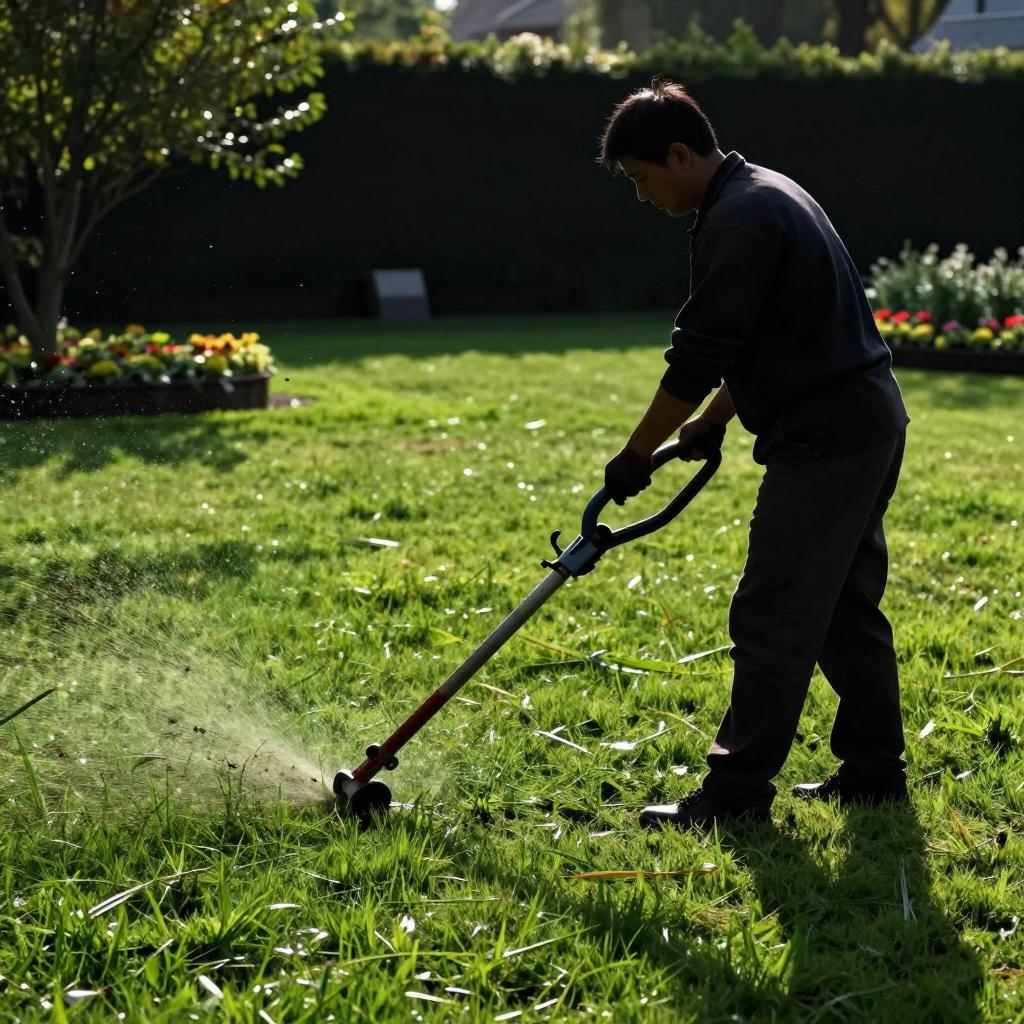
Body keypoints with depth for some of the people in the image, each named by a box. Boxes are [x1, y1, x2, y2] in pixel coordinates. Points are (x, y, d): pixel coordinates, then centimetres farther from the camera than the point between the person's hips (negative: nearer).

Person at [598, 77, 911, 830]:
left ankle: (737, 792, 0)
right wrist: (713, 421, 21)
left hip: (825, 438, -11)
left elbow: (699, 356, -18)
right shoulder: (767, 194, 17)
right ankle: (875, 769, 24)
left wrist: (637, 455, -8)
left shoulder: (737, 220, -17)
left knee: (773, 619, -6)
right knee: (847, 605, 16)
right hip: (869, 422, 11)